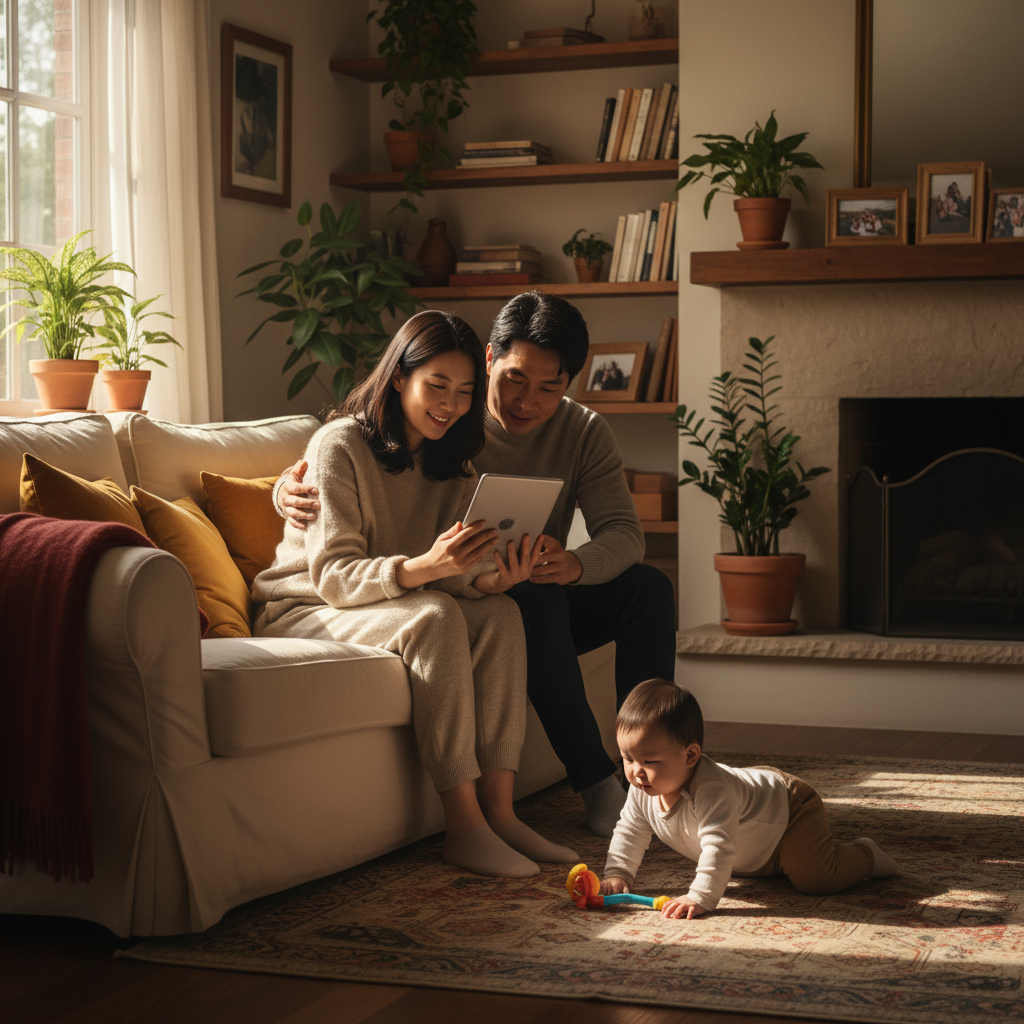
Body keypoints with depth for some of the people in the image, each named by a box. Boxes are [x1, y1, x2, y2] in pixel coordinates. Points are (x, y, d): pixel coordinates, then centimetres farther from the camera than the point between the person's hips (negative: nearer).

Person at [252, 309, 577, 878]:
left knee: (499, 614, -20)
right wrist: (425, 568, -40)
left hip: (390, 605, 7)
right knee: (434, 618, -33)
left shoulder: (449, 460, 7)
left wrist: (488, 579, -26)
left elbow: (456, 569, -1)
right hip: (300, 611, -7)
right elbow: (332, 577, -23)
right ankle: (464, 826, -33)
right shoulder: (340, 445, -16)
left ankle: (498, 810, -25)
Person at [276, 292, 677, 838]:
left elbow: (624, 532, -12)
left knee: (649, 586, -22)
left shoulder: (584, 432, 0)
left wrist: (575, 564, -36)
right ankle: (597, 785, -34)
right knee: (536, 598, -36)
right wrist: (289, 486, -31)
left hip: (545, 599, 4)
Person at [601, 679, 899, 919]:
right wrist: (617, 875, -13)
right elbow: (630, 832, -4)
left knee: (815, 878, -22)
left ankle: (863, 856, 8)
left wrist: (701, 898, -56)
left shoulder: (712, 790, -47)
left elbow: (719, 845, -52)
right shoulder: (643, 791, -21)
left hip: (790, 807, -9)